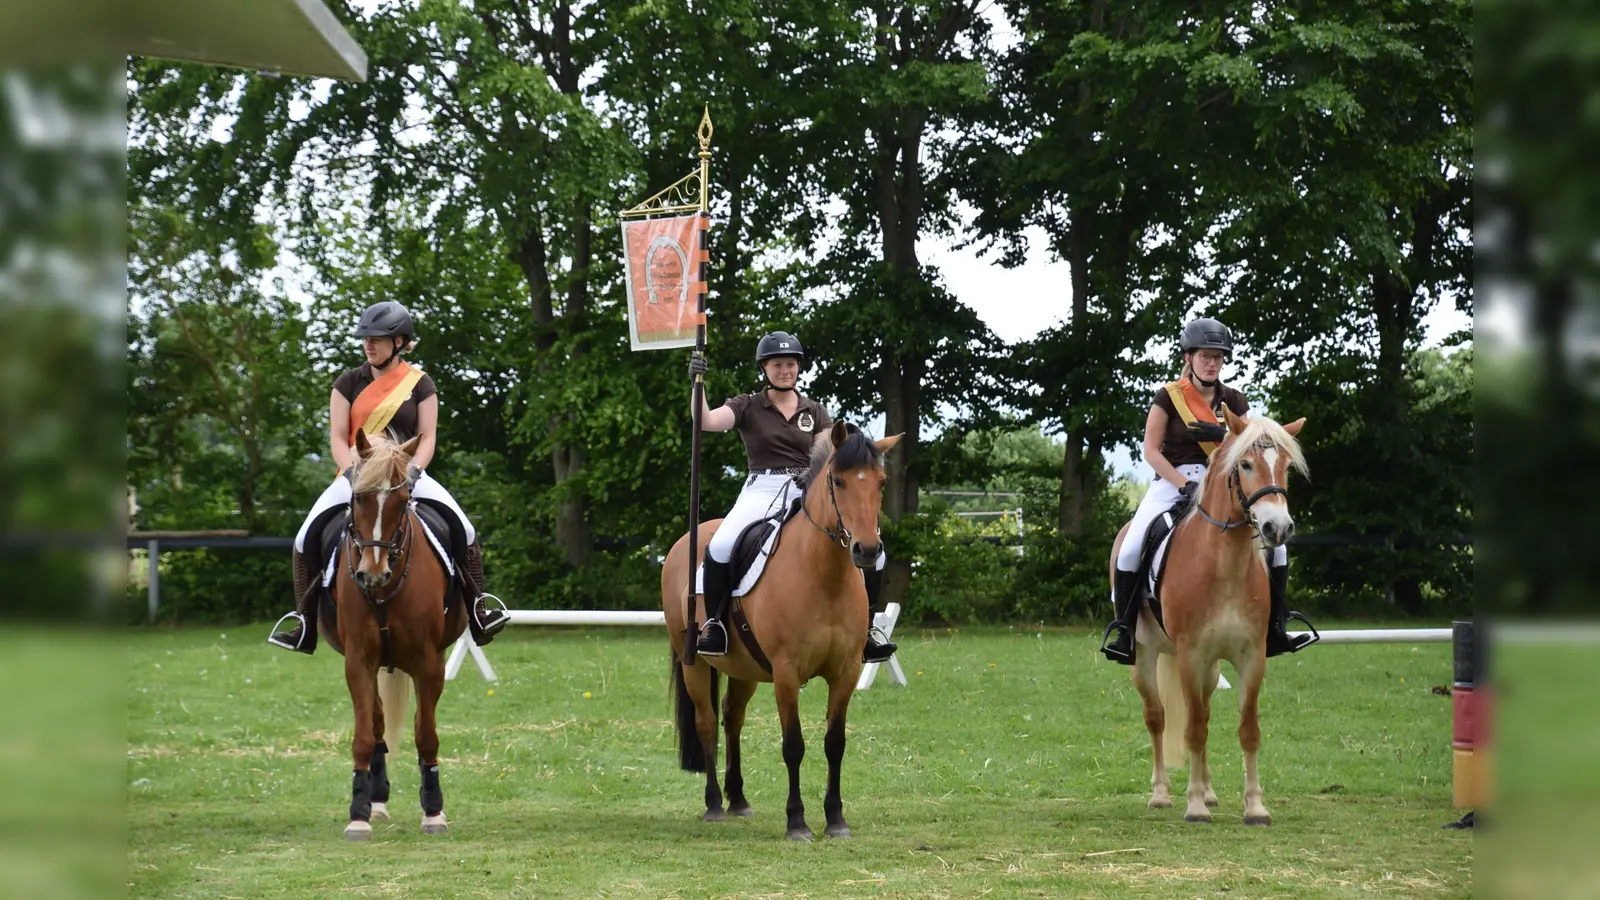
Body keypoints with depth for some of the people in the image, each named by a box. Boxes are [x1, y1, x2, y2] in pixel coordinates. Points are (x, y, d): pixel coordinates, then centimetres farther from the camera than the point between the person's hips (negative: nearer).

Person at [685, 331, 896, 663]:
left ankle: (865, 627, 5)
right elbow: (706, 421, -9)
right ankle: (713, 622, -13)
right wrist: (697, 383, -23)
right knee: (720, 547, -33)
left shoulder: (814, 411, 14)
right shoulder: (748, 406, 6)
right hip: (763, 491, -3)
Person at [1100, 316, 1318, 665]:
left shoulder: (1233, 402, 9)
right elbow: (1151, 451, -5)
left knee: (1274, 543, -13)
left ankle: (1274, 629, 0)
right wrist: (1185, 485, -16)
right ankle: (1123, 629, -10)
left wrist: (1223, 436, -14)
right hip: (1171, 483, -3)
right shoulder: (1169, 397, -1)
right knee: (1131, 549, -25)